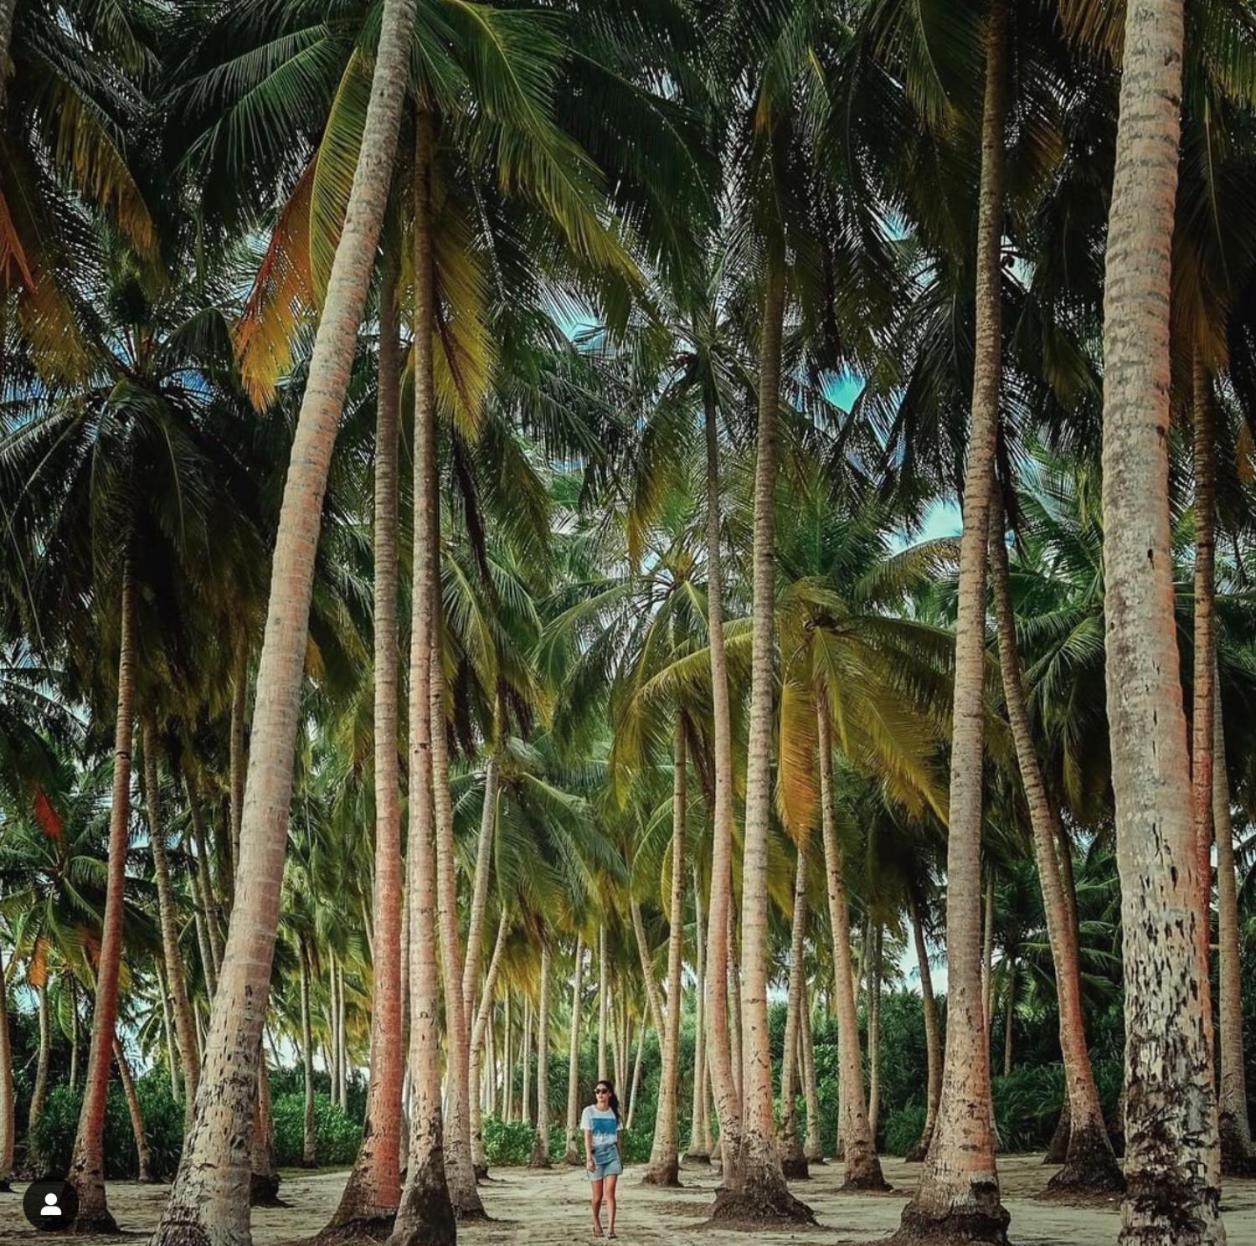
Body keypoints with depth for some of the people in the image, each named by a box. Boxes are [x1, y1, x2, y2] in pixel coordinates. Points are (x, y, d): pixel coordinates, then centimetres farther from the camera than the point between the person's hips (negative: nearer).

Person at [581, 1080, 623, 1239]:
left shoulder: (614, 1112, 7)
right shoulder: (589, 1111, -2)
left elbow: (617, 1137, 13)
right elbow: (587, 1136, -7)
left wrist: (619, 1157, 13)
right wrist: (589, 1158, -15)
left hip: (612, 1153, 1)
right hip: (596, 1153, -1)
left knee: (609, 1192, -10)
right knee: (598, 1194, 5)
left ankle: (611, 1228, -13)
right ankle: (596, 1224, 27)